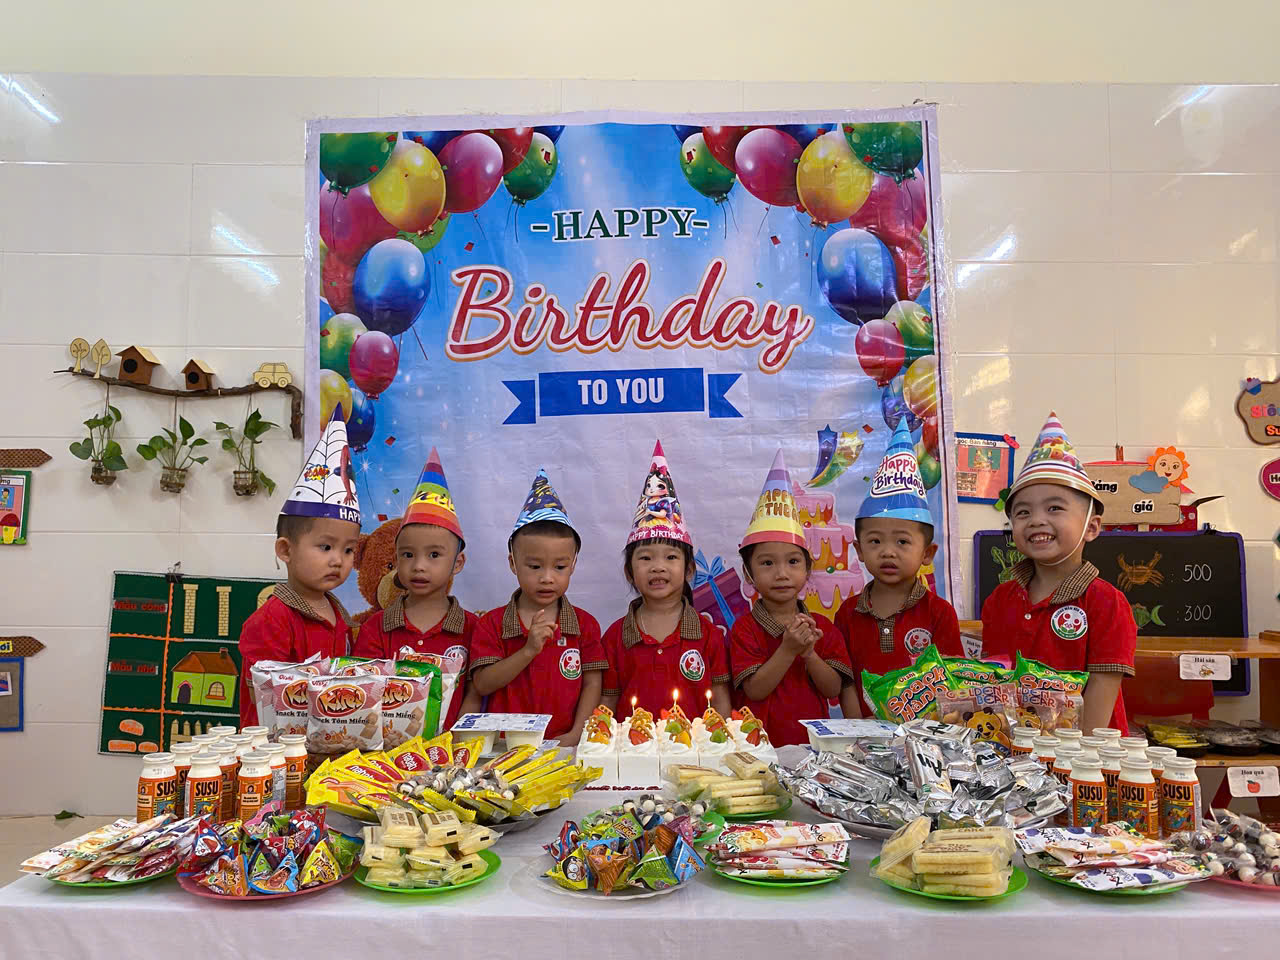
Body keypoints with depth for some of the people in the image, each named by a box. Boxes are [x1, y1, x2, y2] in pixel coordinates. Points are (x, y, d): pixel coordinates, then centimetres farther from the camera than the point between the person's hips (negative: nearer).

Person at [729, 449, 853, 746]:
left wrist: (809, 653, -12)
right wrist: (788, 649, -15)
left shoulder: (822, 626, 8)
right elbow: (754, 691, -8)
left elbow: (833, 690, 3)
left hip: (814, 741, 3)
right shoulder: (745, 629, 0)